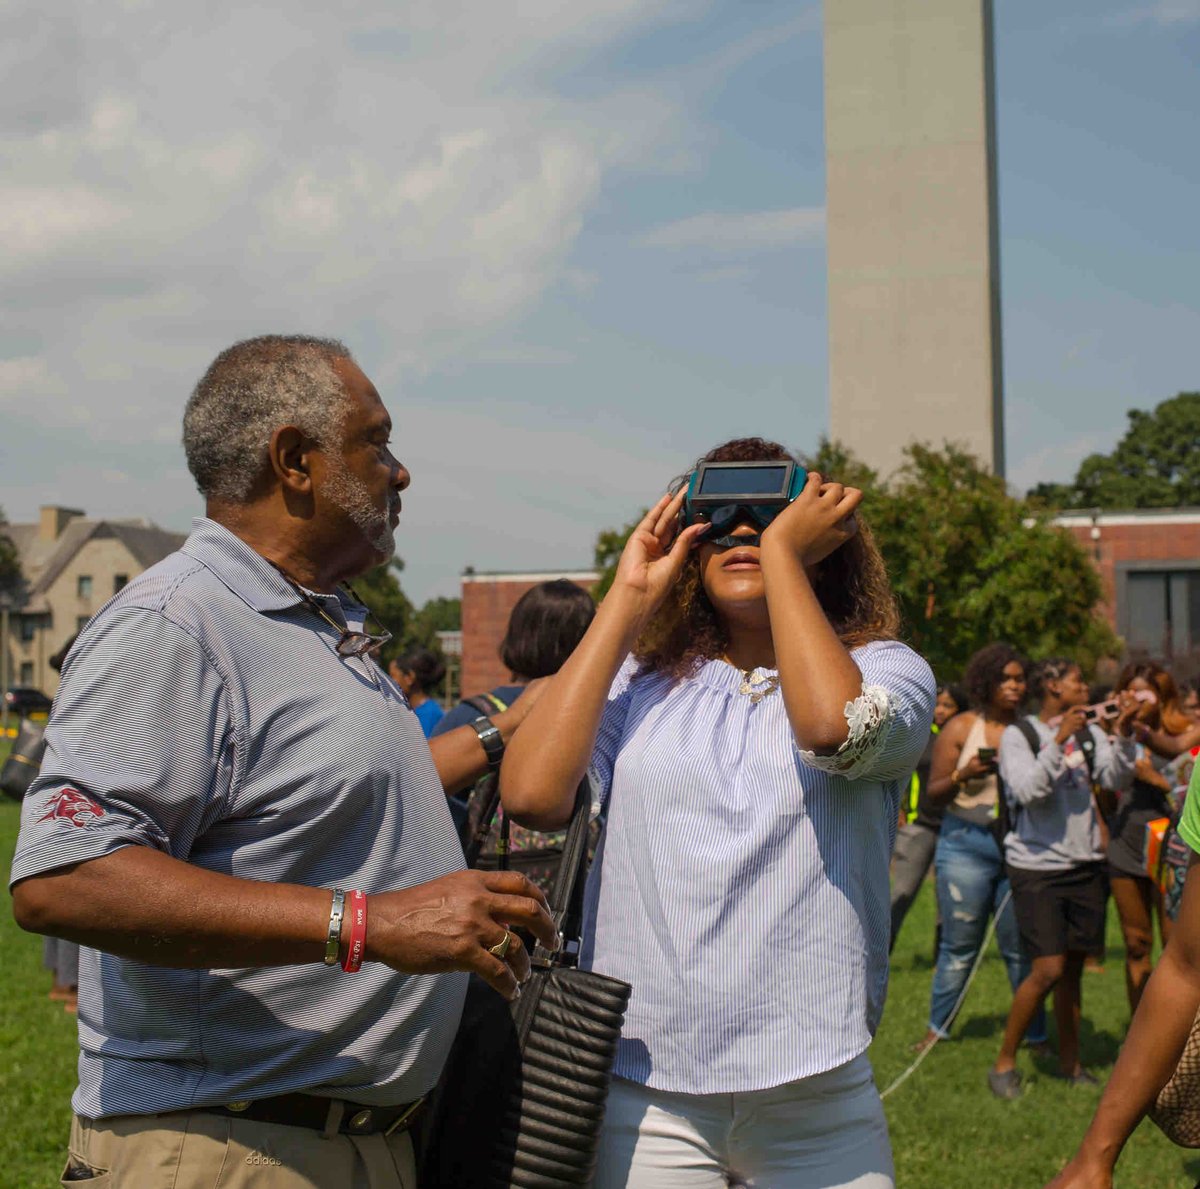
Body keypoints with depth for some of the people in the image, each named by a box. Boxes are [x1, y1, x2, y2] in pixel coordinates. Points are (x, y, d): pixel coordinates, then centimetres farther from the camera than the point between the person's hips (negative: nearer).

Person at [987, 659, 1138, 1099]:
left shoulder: (1088, 732, 9)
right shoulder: (1017, 735, -6)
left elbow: (1115, 779, 0)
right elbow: (1028, 790, -19)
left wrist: (1123, 735, -13)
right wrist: (1058, 740, -23)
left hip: (1085, 864, 5)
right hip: (1037, 866, -5)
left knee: (1073, 968, 9)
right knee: (1048, 970, -11)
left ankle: (1070, 1062, 21)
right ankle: (1004, 1062, 4)